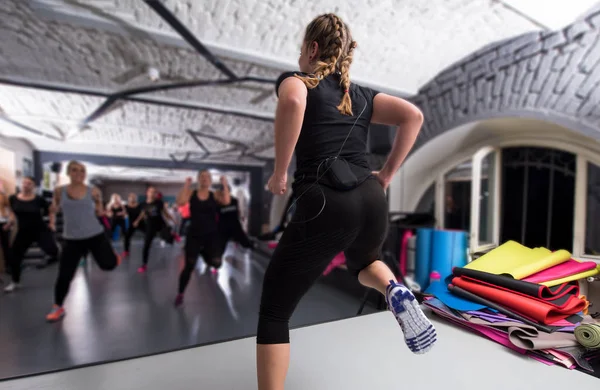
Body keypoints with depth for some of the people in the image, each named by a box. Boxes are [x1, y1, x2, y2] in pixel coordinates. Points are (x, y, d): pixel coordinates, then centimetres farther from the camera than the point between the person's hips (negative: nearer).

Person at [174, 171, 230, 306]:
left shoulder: (215, 195, 0)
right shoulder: (191, 193, 1)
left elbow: (226, 201, -18)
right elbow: (180, 202, -17)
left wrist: (225, 185, -15)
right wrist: (186, 185, -15)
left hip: (211, 235, 0)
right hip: (194, 235, 0)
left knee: (216, 262, -10)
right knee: (189, 266, 3)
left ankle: (204, 252, 28)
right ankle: (180, 294, 25)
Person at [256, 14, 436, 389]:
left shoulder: (296, 80, 8)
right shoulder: (362, 95, 22)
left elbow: (292, 102, -17)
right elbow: (413, 116, 12)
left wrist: (280, 173, -8)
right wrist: (387, 175, 12)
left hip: (325, 207, -5)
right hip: (372, 202, 6)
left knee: (273, 313, 12)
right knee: (363, 260, 39)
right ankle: (396, 292, 7)